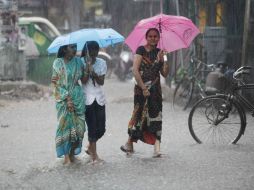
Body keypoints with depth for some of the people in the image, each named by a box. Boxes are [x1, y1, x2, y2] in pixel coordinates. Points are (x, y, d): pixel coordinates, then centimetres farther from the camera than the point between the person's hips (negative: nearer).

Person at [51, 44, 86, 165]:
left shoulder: (78, 61, 8)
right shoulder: (58, 63, -3)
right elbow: (56, 83, -5)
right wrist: (67, 98, -12)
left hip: (78, 97, 3)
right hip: (63, 98, -3)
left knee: (78, 125, -1)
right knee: (65, 124, -5)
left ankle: (73, 153, 12)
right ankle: (66, 156, -1)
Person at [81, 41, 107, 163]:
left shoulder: (101, 63, 5)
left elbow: (101, 82, -4)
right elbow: (83, 81, -11)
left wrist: (93, 73, -19)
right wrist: (87, 69, -23)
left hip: (99, 98, 4)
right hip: (87, 99, -4)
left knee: (101, 129, 4)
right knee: (92, 126, -6)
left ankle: (90, 147, 29)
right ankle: (94, 154, 1)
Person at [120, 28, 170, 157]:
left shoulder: (158, 52, 12)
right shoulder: (141, 50, -3)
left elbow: (165, 74, 8)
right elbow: (135, 70, -11)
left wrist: (164, 60, -8)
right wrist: (143, 88, -15)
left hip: (155, 89, 5)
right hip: (141, 89, -5)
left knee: (156, 117, -3)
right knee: (139, 115, -2)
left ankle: (157, 147, -7)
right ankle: (130, 144, 10)